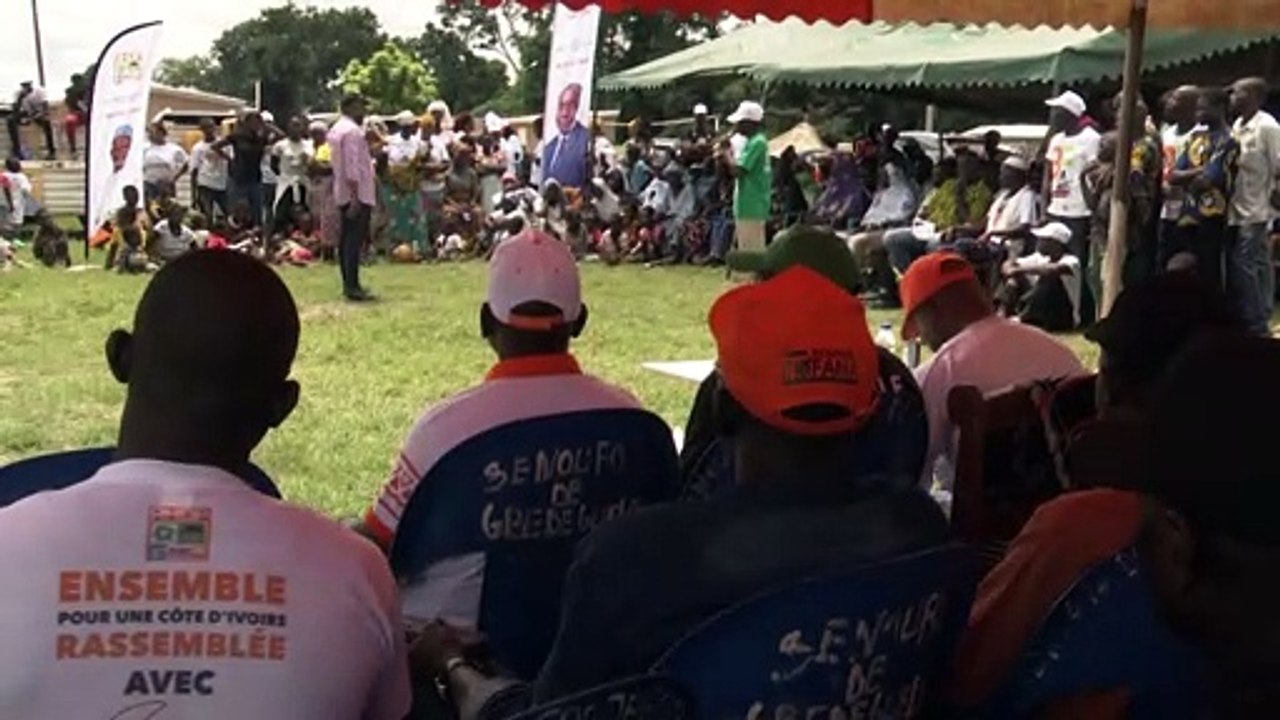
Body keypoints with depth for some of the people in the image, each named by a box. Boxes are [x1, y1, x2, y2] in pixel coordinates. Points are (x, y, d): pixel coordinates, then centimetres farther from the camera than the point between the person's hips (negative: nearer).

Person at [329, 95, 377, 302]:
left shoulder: (337, 129, 17)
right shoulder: (352, 131, -16)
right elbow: (352, 166, -22)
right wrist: (355, 197, -25)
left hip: (343, 194, 11)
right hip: (358, 194, -11)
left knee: (347, 239, 12)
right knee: (355, 240, -11)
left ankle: (349, 284, 17)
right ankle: (352, 286, -13)